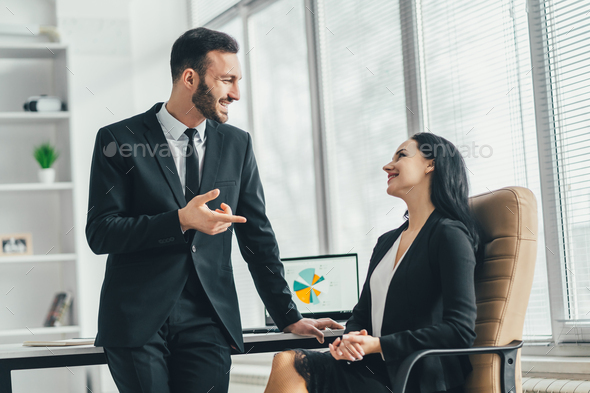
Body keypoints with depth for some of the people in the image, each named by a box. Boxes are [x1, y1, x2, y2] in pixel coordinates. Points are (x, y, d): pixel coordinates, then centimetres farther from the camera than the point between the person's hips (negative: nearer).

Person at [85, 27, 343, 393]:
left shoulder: (238, 144, 12)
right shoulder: (119, 141, -1)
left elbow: (258, 237, 15)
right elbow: (100, 233, -7)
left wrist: (289, 317, 13)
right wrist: (180, 221, -19)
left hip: (209, 321, 3)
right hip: (137, 320, -3)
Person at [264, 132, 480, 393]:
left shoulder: (449, 235, -6)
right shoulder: (386, 241, 22)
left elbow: (460, 330, -15)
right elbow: (362, 314, 22)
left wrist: (378, 344, -16)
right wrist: (349, 339, -3)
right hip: (378, 370, 7)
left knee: (289, 369, -23)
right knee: (287, 362, -19)